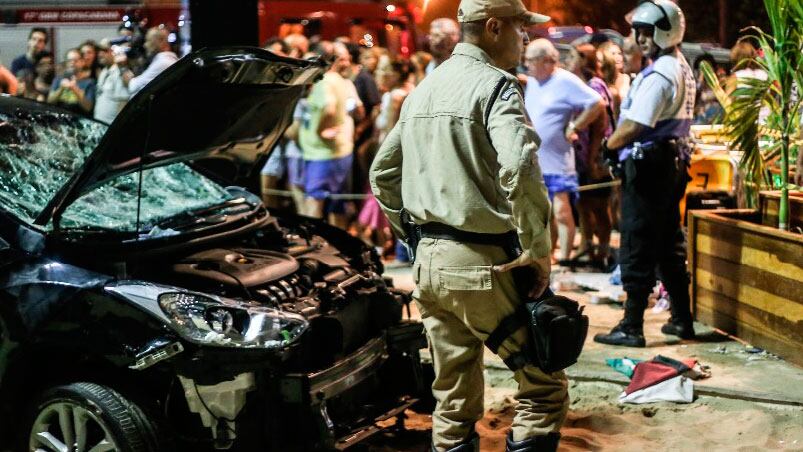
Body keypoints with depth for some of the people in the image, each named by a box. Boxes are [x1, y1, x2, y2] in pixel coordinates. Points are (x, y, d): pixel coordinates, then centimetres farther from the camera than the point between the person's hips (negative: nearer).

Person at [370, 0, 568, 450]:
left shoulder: (425, 89, 15)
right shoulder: (495, 84, -10)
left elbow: (382, 172, 20)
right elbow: (519, 170, -26)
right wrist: (539, 249, -16)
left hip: (429, 261, 8)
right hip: (482, 263, -7)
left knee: (454, 397, 15)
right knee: (545, 386, 4)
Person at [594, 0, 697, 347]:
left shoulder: (658, 74, -17)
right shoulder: (683, 70, 14)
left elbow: (634, 127, -25)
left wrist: (609, 145, -7)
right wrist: (620, 141, 7)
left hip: (647, 165, -10)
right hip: (673, 160, 10)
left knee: (637, 249, -4)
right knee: (670, 244, 16)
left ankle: (631, 328, 0)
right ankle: (682, 319, 22)